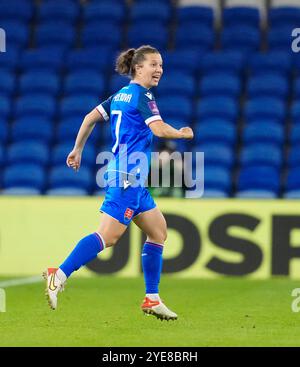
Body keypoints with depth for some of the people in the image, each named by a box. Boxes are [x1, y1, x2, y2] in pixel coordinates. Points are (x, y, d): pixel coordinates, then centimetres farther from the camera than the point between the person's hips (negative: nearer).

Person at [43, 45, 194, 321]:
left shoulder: (121, 95, 16)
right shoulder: (142, 96, -9)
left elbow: (91, 118, 21)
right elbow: (159, 129, -21)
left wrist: (78, 149, 28)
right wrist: (183, 134, -2)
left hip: (133, 180, 10)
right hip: (128, 176, -10)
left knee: (158, 230, 13)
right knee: (108, 236, -15)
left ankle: (152, 299, 14)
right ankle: (59, 276, -19)